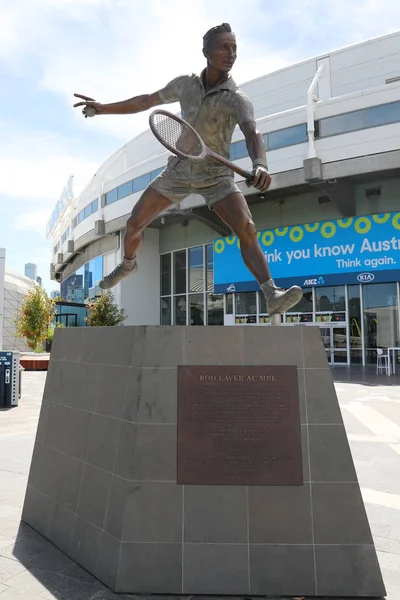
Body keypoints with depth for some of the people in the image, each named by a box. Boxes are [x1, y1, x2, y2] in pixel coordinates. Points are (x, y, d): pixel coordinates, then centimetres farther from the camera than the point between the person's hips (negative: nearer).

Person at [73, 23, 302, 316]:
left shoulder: (237, 99, -14)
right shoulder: (184, 84, 0)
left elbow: (253, 134, -33)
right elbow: (146, 101, 14)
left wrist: (260, 164, -55)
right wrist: (103, 108, 13)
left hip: (217, 174, -3)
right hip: (179, 169, 4)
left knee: (247, 230, -26)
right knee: (134, 224, 2)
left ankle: (272, 295, -26)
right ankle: (128, 264, 34)